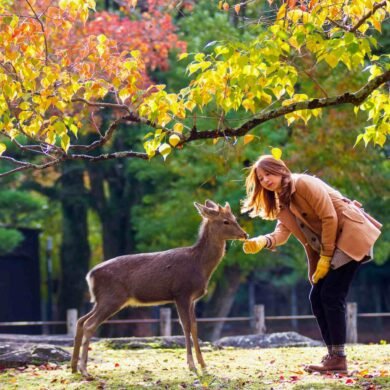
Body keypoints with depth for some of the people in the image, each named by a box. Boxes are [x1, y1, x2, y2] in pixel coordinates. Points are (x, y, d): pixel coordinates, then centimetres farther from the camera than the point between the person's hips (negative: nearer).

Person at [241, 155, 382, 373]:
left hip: (350, 235, -9)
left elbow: (329, 218, -17)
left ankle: (338, 359, -14)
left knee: (331, 295, -15)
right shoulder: (281, 203, 12)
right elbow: (282, 233, -2)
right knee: (317, 297, 3)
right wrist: (262, 242, -23)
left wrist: (325, 257, -16)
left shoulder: (304, 184, -14)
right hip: (327, 248, 9)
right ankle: (333, 355, 7)